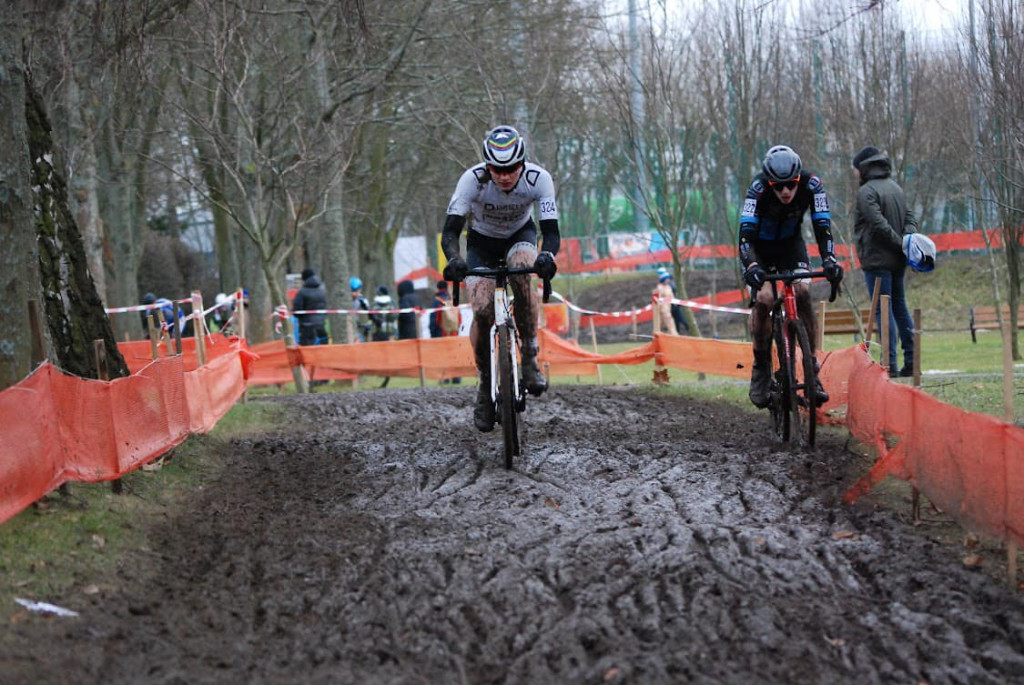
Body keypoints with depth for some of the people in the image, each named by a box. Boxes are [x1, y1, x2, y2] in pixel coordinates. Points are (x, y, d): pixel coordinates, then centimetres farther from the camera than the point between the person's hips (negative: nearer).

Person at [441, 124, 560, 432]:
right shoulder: (473, 179, -32)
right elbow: (450, 231, -34)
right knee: (482, 312, -20)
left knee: (522, 273, -35)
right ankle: (485, 385, 1)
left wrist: (547, 256, -54)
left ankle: (530, 358, -22)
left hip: (521, 235, 0)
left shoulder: (539, 179, -30)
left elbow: (551, 232, -31)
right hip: (482, 241, 0)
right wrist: (454, 259, -54)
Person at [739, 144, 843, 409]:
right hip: (760, 246, -2)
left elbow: (822, 227, -30)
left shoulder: (812, 185, -27)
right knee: (763, 299, -23)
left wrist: (829, 260, -48)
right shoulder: (758, 189, -33)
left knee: (803, 294, -21)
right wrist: (751, 266, -58)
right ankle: (761, 367, -6)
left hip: (790, 243, 2)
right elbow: (746, 233, -40)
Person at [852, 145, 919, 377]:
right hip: (897, 261, 8)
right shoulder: (895, 187, 15)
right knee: (900, 306, 13)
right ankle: (910, 361, 13)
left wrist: (901, 244, -14)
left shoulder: (866, 191, -11)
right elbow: (910, 217, 10)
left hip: (877, 260, -8)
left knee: (883, 310, -7)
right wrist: (909, 239, -6)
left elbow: (879, 225, -20)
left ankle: (891, 364, -10)